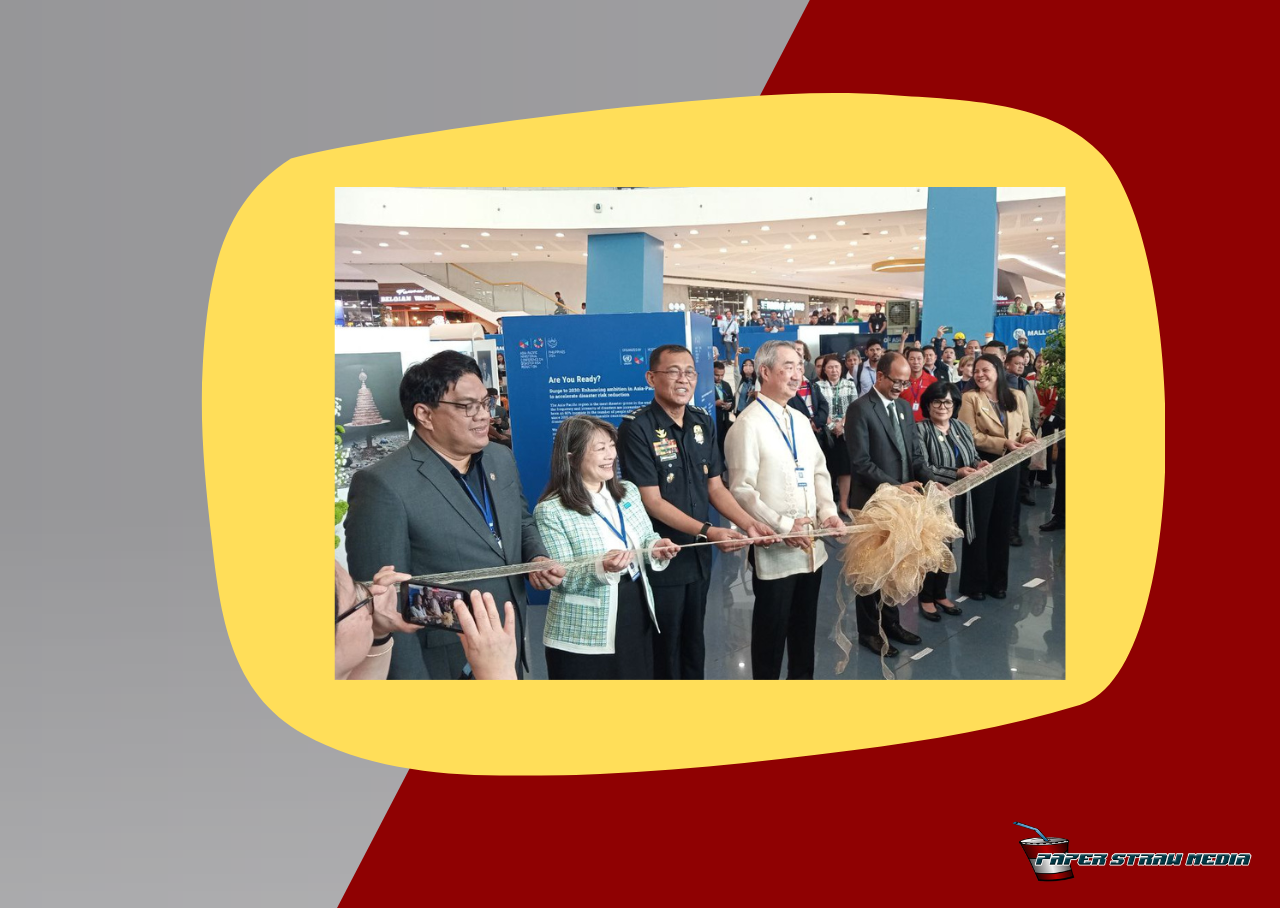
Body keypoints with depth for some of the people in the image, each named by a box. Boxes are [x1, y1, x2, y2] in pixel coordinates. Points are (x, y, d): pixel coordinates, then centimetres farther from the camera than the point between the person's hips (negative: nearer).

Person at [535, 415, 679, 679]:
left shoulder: (628, 492, 5)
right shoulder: (550, 511, -14)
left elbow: (645, 539, 14)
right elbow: (561, 578, -16)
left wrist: (655, 547, -9)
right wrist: (601, 568, -32)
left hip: (637, 621, 6)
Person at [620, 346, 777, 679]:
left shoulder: (702, 421, 3)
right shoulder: (637, 428, -17)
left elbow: (715, 486, 7)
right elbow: (652, 501, -20)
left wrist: (749, 523, -9)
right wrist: (708, 531, -26)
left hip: (699, 554, 6)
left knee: (694, 638, 21)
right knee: (664, 645, 10)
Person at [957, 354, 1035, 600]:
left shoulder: (1017, 397, 7)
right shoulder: (970, 398, -7)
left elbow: (1025, 428, 12)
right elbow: (971, 436, -14)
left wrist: (1026, 438, -12)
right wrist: (1004, 443, -22)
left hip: (1009, 467, 4)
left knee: (1002, 525, 12)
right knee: (979, 525, 4)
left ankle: (998, 580, 24)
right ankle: (974, 582, 16)